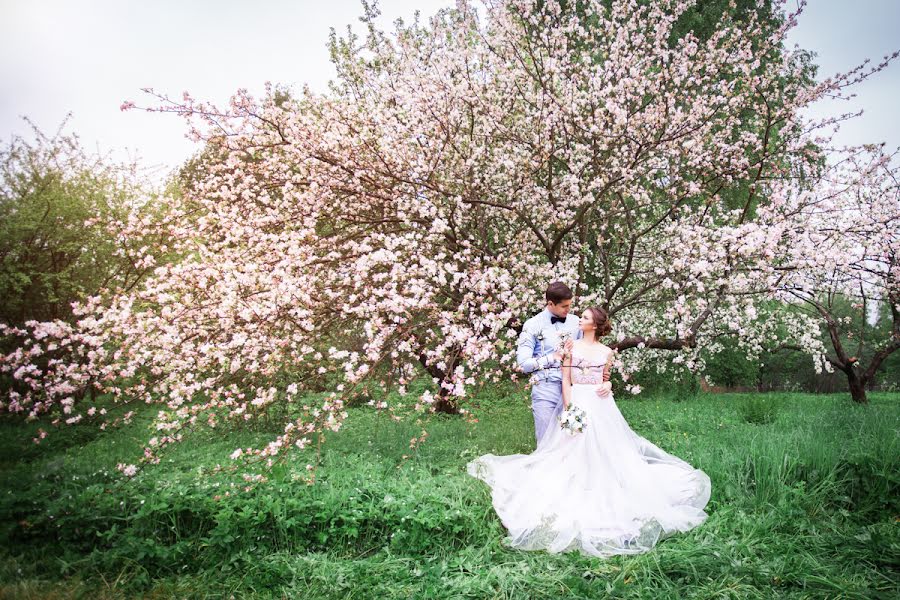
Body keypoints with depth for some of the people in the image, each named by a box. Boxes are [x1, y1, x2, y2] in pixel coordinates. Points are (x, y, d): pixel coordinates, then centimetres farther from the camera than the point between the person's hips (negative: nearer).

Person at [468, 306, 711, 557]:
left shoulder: (606, 352, 7)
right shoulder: (571, 347, 3)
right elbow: (565, 380, -2)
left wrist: (608, 385, -6)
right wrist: (569, 410, -11)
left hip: (600, 404, 1)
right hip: (578, 403, -1)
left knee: (604, 450, 3)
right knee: (576, 450, -2)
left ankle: (606, 494, 15)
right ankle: (579, 494, 8)